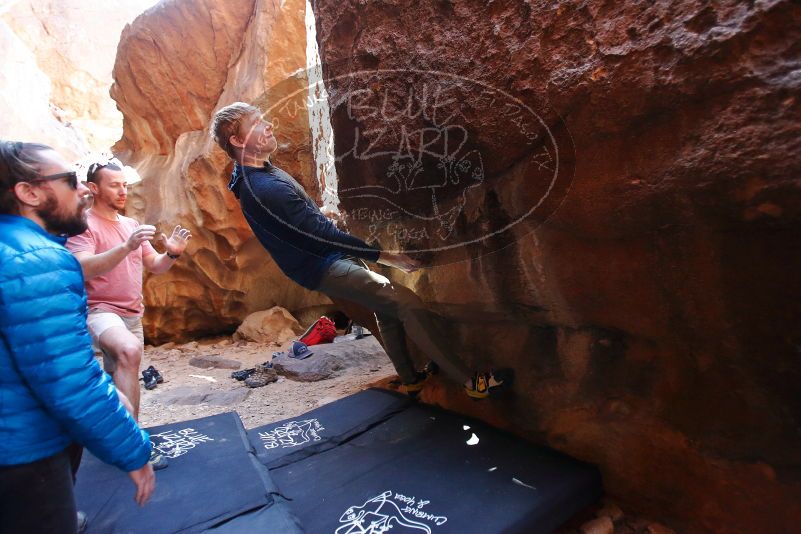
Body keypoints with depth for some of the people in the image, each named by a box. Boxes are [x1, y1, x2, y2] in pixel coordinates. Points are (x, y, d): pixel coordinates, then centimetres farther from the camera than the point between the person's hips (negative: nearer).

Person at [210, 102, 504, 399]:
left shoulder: (260, 173, 6)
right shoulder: (264, 190, -27)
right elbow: (321, 234, -27)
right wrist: (386, 257, -23)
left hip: (330, 258, 10)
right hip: (324, 268, -10)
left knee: (387, 308, 16)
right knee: (409, 304, -15)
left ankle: (410, 379, 31)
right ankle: (470, 381, -6)